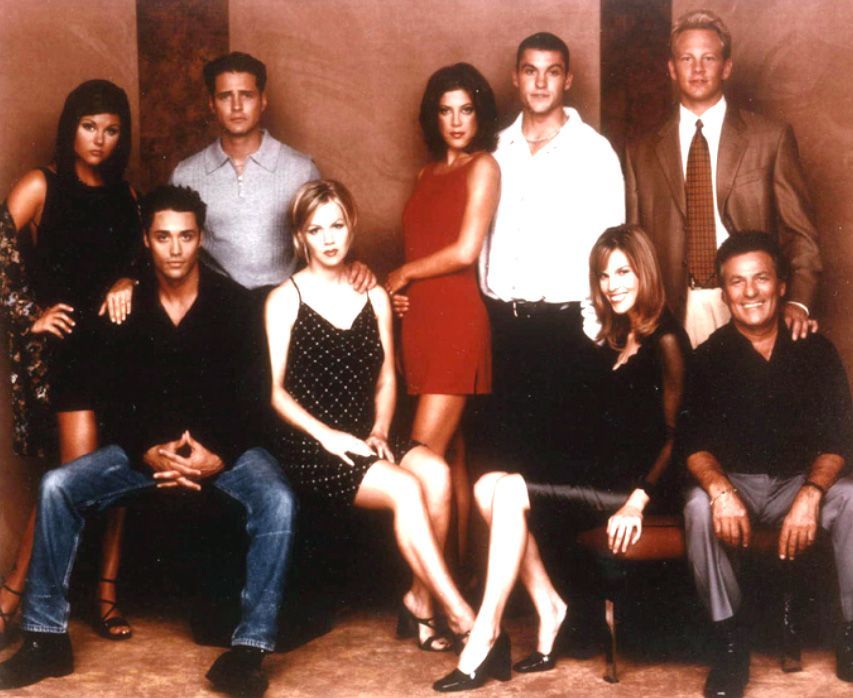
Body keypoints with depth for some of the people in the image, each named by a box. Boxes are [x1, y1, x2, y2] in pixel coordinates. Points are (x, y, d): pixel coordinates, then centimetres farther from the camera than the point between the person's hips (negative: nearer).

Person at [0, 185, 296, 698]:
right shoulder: (129, 308, 3)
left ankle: (251, 646, -28)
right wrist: (148, 454, -17)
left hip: (224, 447, -3)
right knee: (58, 487, -17)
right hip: (148, 447, 3)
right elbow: (119, 401, 1)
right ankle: (47, 636, -9)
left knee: (277, 500, -33)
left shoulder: (234, 303, -4)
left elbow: (251, 394, -7)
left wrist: (219, 457, -23)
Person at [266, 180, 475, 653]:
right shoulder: (285, 300, 2)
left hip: (363, 440, 4)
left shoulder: (375, 298, 15)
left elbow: (386, 379, 16)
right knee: (405, 488, -28)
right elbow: (275, 388, -4)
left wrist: (379, 430, -2)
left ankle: (421, 598, -14)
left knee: (436, 473, -26)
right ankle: (460, 616, -23)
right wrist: (326, 435, -15)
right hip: (308, 448, -4)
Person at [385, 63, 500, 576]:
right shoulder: (429, 173, 20)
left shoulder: (482, 167, -2)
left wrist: (403, 274, 0)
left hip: (457, 319, -7)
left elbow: (465, 250, -11)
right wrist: (399, 290, 0)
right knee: (451, 455, 9)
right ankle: (460, 566, 14)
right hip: (421, 320, 7)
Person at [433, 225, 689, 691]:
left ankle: (486, 634, -19)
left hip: (633, 484, -8)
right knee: (490, 487, -10)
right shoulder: (615, 341, 18)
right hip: (602, 477, 8)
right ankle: (547, 609, -8)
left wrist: (638, 500, -20)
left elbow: (674, 435, -12)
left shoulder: (665, 340, -6)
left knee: (510, 492, -22)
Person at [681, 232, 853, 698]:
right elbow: (695, 442, -9)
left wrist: (810, 495, -27)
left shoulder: (815, 352, -2)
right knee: (699, 507, -33)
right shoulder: (709, 358, -4)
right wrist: (721, 490, -32)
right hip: (733, 482, 0)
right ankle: (729, 639, -19)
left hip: (800, 481, 1)